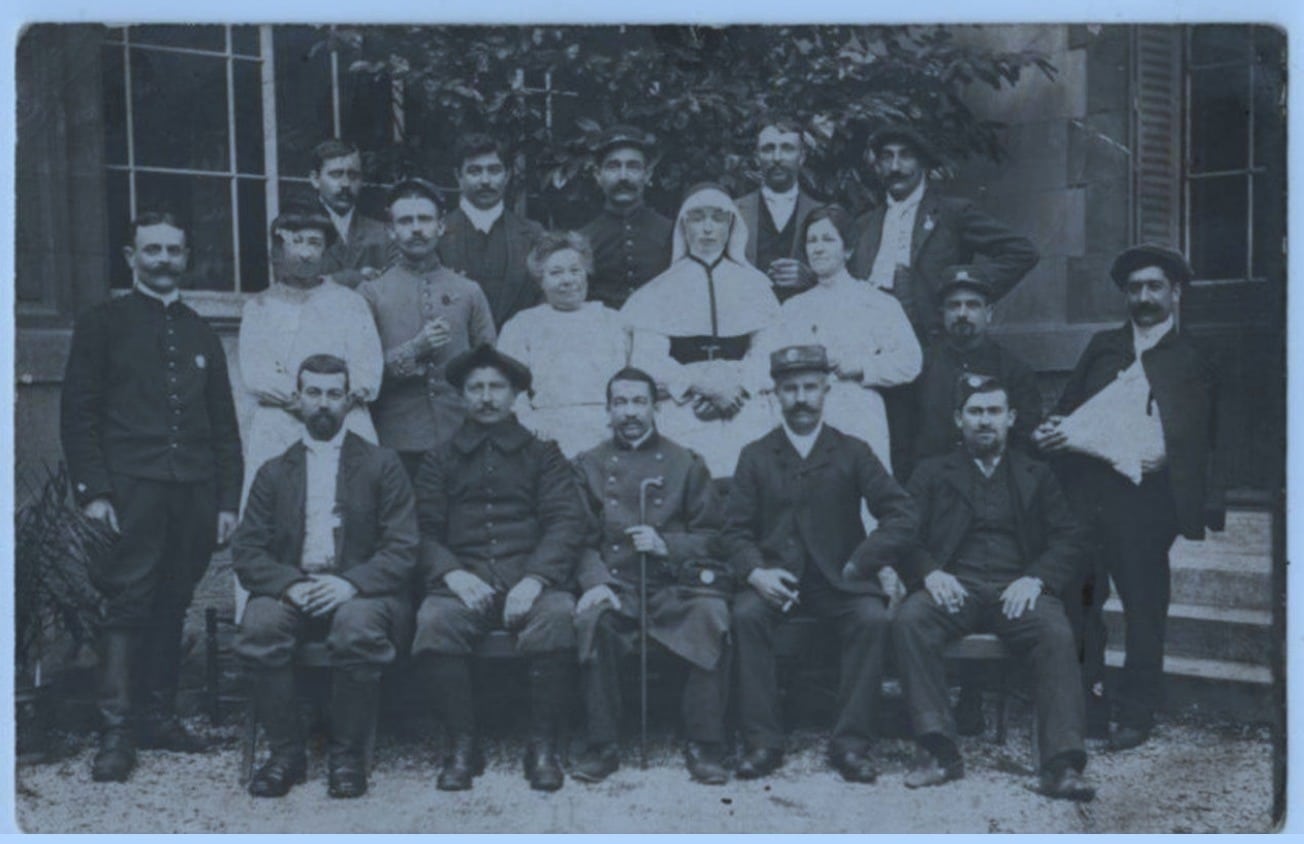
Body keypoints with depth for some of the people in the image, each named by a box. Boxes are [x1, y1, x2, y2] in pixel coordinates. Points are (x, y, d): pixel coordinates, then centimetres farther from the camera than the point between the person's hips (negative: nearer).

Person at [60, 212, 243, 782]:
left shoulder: (201, 334, 19)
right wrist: (93, 491, -9)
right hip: (133, 487, -3)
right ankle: (116, 732, -4)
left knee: (172, 606, 6)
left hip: (194, 493, 4)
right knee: (128, 603, -8)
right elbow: (78, 415, 2)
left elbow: (224, 425, 17)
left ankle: (159, 717, 15)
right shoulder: (102, 324, 8)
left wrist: (228, 499, 9)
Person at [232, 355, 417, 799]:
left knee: (358, 626, -35)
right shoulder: (274, 472, 17)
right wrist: (290, 585, -14)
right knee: (259, 624, -30)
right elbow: (246, 552, 7)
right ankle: (286, 751, -14)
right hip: (292, 592, 2)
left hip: (361, 592, -2)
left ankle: (348, 756, -16)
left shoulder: (382, 465, 9)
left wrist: (352, 584, -18)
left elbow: (402, 550, 0)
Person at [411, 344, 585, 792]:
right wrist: (453, 574, -12)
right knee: (434, 623, -32)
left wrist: (535, 578, -13)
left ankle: (543, 746, -18)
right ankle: (462, 746, -16)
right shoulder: (440, 460, 21)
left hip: (531, 581, -1)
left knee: (557, 618, -33)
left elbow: (566, 522, 5)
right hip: (463, 582, 1)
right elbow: (425, 531, 10)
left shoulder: (543, 454, 18)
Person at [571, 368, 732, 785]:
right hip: (614, 583, 0)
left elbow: (713, 535, 10)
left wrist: (667, 544, -9)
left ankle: (704, 746, -21)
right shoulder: (589, 465, 15)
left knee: (712, 617, -31)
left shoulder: (686, 463, 14)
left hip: (675, 582, 0)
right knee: (592, 619, -33)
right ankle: (602, 746, -21)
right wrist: (594, 582, -13)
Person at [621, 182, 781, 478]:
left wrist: (742, 386, -10)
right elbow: (646, 362, 5)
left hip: (744, 408, 1)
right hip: (685, 414, -1)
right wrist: (697, 383, -9)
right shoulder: (660, 290, 16)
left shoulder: (754, 284, 19)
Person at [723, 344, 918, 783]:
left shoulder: (852, 453, 7)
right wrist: (755, 572, -15)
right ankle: (762, 742, -21)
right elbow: (736, 529, 5)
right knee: (746, 614, -30)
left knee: (873, 618, -29)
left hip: (838, 579, 0)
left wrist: (865, 561, -11)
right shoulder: (756, 456, 10)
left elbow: (902, 514, 1)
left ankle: (850, 742, -19)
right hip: (775, 577, 0)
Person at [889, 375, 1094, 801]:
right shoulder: (932, 473, 20)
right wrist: (930, 572, -13)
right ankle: (939, 752, -29)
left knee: (1058, 635, -32)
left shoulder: (1036, 475, 23)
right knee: (908, 621, -32)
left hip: (1016, 589, 1)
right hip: (954, 587, 0)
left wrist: (1036, 578, -9)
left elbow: (1070, 539, 11)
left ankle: (1062, 766, -33)